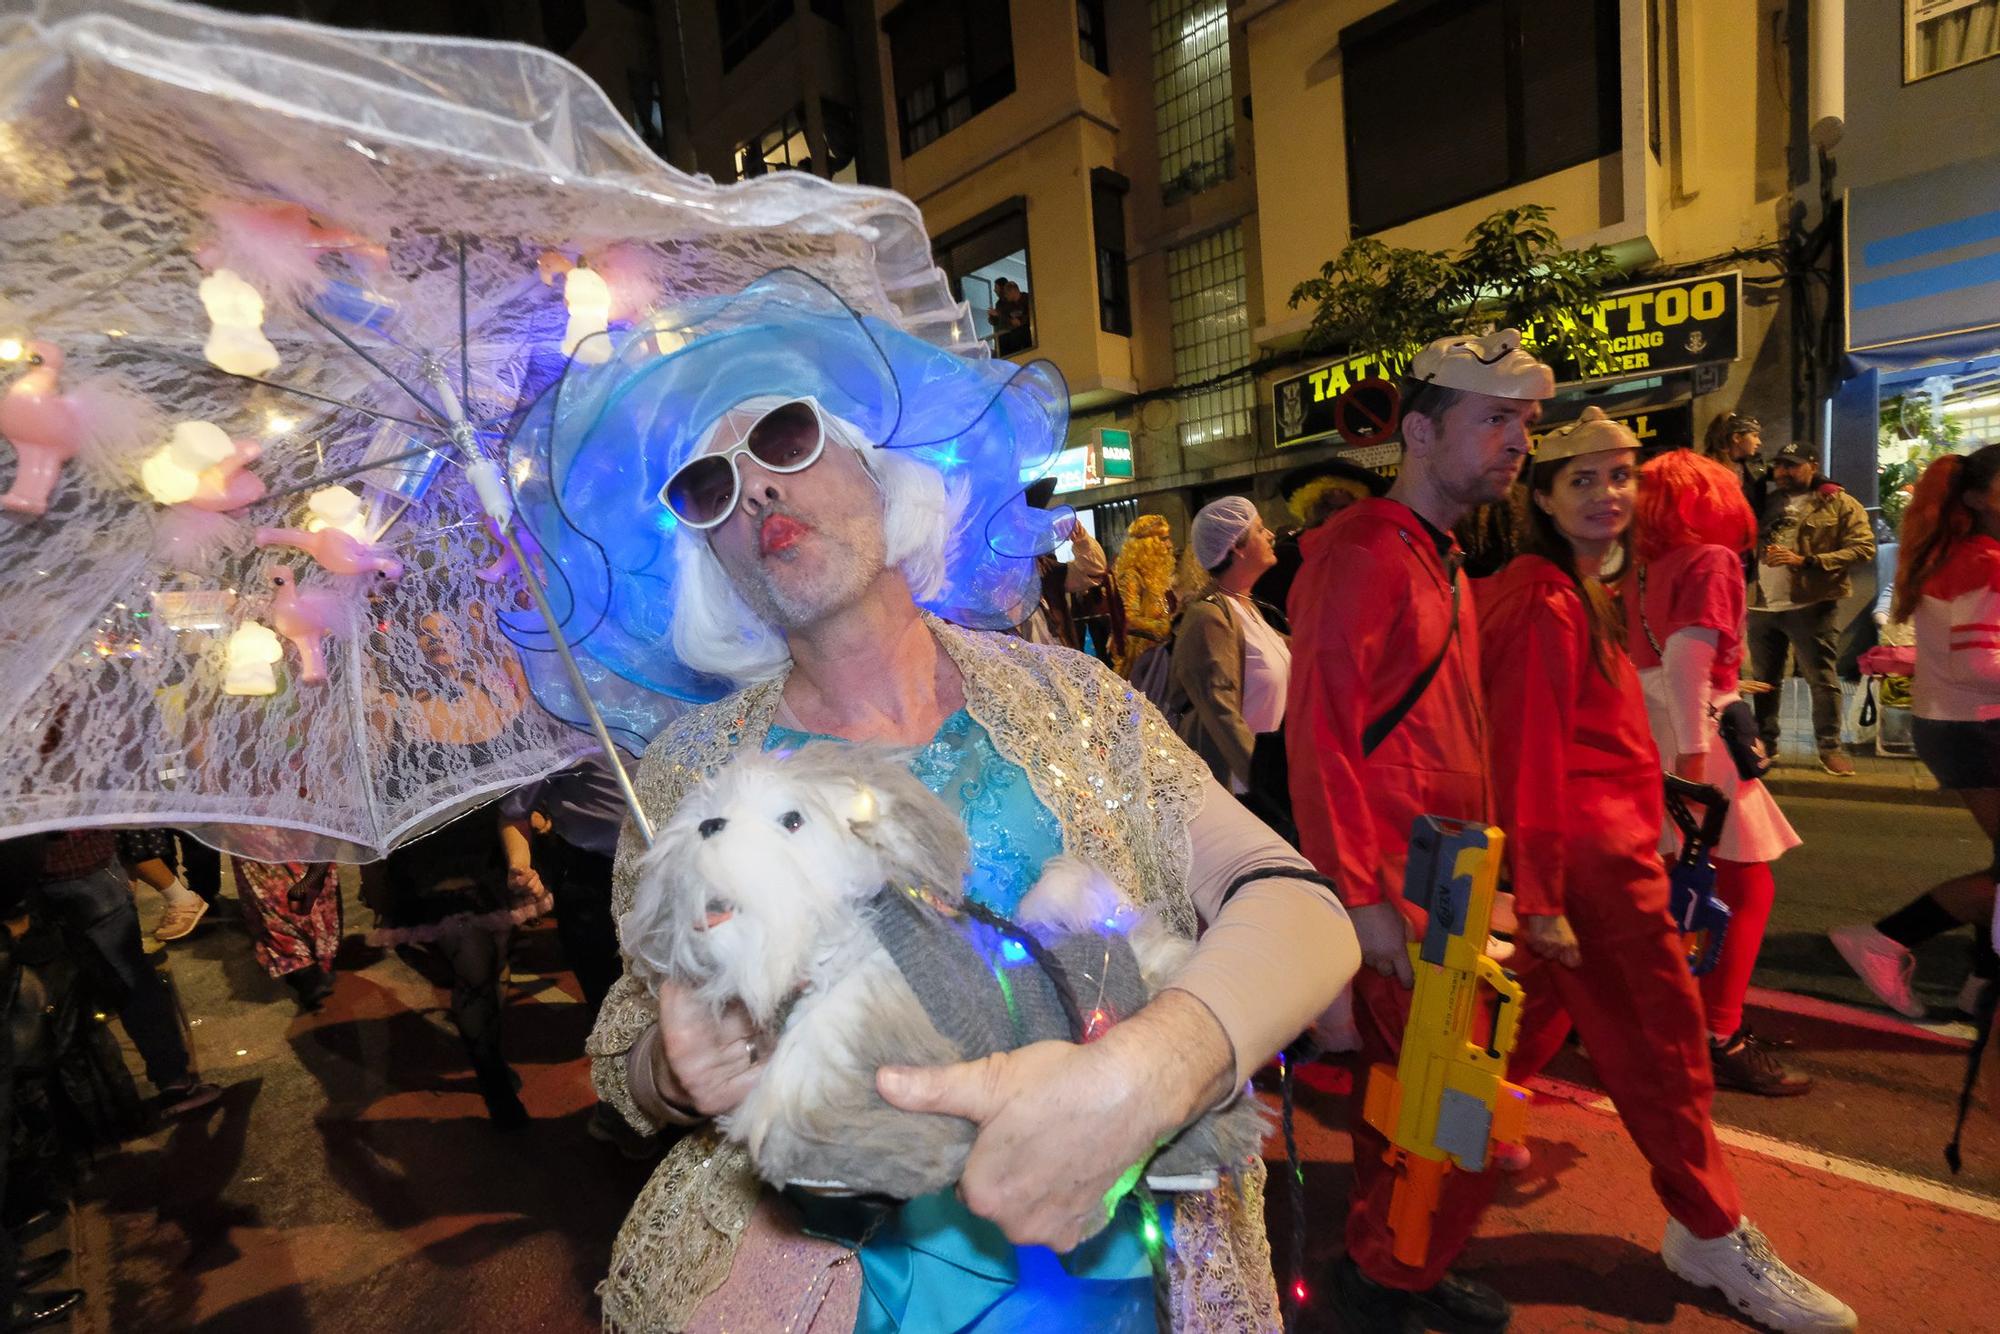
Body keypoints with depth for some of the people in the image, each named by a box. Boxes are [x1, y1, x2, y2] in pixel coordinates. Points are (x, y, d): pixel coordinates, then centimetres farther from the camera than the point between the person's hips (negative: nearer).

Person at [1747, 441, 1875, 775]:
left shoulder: (1839, 504, -1)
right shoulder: (1766, 502, 14)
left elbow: (1863, 547, -10)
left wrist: (1806, 561, -20)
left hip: (1810, 606, -5)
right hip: (1762, 606, 5)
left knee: (1822, 680, 0)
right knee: (1764, 680, 12)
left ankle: (1830, 748, 12)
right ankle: (1765, 742, 24)